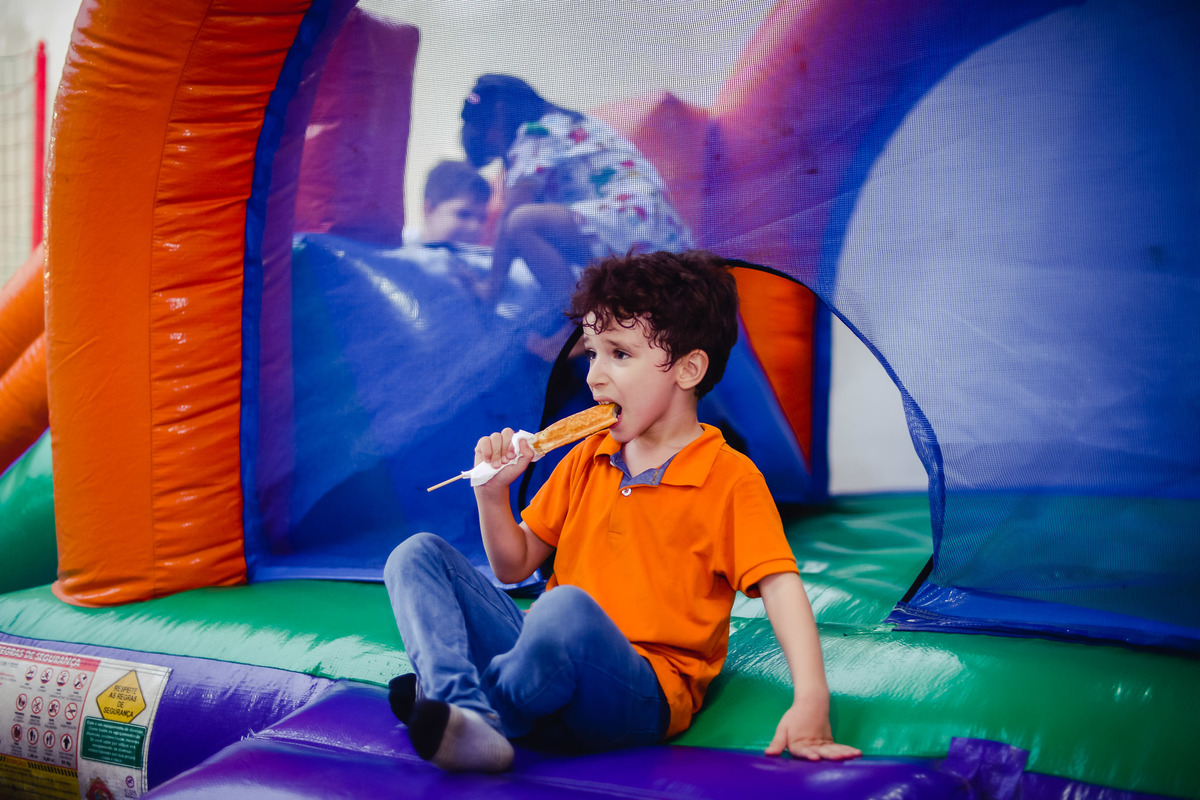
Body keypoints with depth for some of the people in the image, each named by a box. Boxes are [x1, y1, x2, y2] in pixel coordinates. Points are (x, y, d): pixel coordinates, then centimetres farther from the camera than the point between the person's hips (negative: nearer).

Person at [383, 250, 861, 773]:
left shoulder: (729, 479, -2)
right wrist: (492, 492, 2)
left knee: (567, 607, -40)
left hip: (641, 688, -7)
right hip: (553, 662, 7)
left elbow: (780, 586, -13)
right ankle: (466, 711, -31)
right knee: (418, 555, -6)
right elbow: (513, 567, 21)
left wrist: (810, 700, -27)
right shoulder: (585, 459, 18)